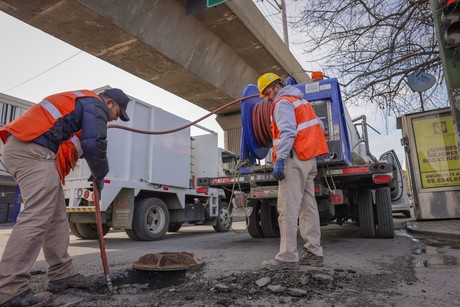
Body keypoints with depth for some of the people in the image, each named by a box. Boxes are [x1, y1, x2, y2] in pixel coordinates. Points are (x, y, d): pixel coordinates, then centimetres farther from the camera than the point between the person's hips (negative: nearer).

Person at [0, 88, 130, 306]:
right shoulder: (95, 105, 0)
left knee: (56, 217, 8)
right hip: (35, 150, -11)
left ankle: (62, 275, 12)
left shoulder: (80, 102, 31)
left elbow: (80, 141, 28)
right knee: (36, 218, -15)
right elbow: (94, 143, -13)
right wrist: (100, 176, 1)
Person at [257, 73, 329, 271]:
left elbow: (287, 132, -20)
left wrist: (279, 159, -25)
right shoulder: (301, 101, 24)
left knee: (288, 208, -11)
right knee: (308, 206, 8)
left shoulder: (283, 102, -5)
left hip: (294, 159, -10)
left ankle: (288, 257, -10)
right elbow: (319, 125, 26)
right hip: (310, 159, 10)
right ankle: (314, 253, 12)